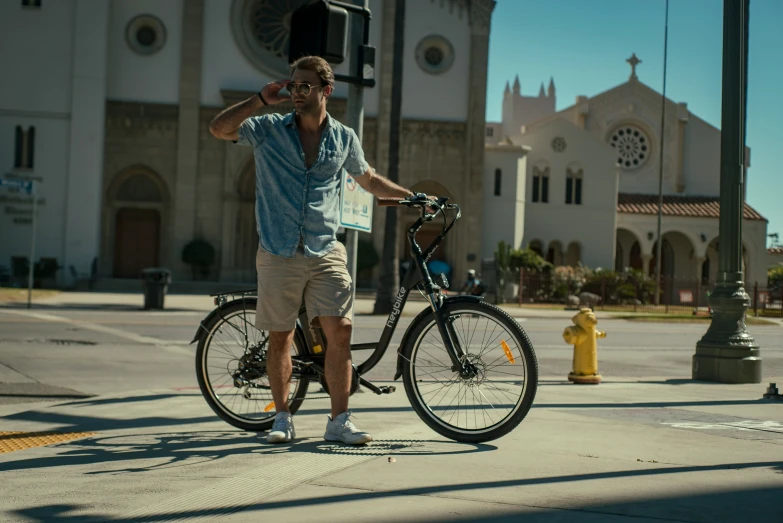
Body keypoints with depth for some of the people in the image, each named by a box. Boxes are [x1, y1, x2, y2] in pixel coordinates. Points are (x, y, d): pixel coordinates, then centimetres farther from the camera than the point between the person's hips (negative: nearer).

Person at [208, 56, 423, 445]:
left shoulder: (344, 138, 8)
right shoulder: (269, 129, 2)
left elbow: (368, 179, 24)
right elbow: (219, 129, -12)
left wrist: (412, 196, 21)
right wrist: (261, 100, -12)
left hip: (326, 253, 1)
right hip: (278, 254, -1)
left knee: (339, 332, -7)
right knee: (280, 337, 5)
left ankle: (339, 421, 1)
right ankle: (282, 418, 19)